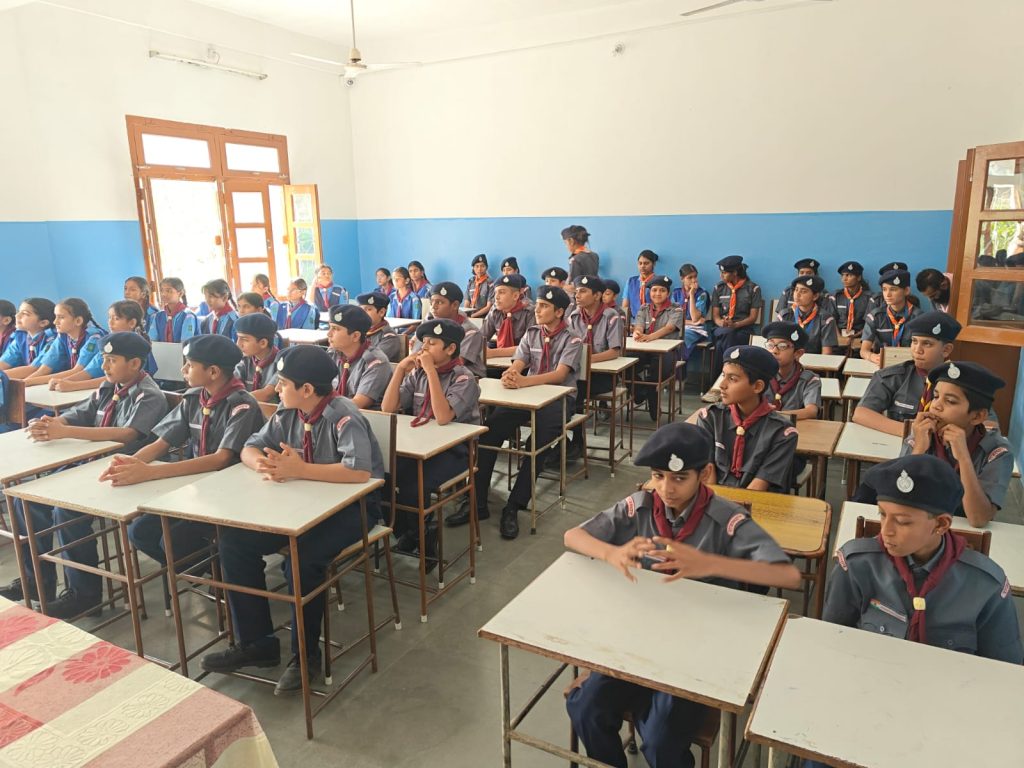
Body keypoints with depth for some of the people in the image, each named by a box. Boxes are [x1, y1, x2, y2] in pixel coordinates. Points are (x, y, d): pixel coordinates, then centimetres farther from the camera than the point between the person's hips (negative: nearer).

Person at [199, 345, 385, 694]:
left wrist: (298, 470, -31)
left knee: (301, 560, -31)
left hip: (351, 507, -8)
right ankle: (256, 642, 7)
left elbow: (360, 471, -36)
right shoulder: (288, 413, 0)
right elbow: (250, 448, 6)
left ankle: (306, 655, -6)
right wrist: (262, 463, -19)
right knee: (234, 541, -4)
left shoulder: (342, 416, -22)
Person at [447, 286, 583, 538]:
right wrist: (510, 375, -27)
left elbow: (560, 374, -17)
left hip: (559, 397, -4)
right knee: (490, 429, -22)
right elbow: (517, 364, 1)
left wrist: (523, 381, -35)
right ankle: (477, 502, -19)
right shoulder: (531, 333, 14)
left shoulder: (572, 340, -1)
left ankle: (513, 507, -25)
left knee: (539, 441, -34)